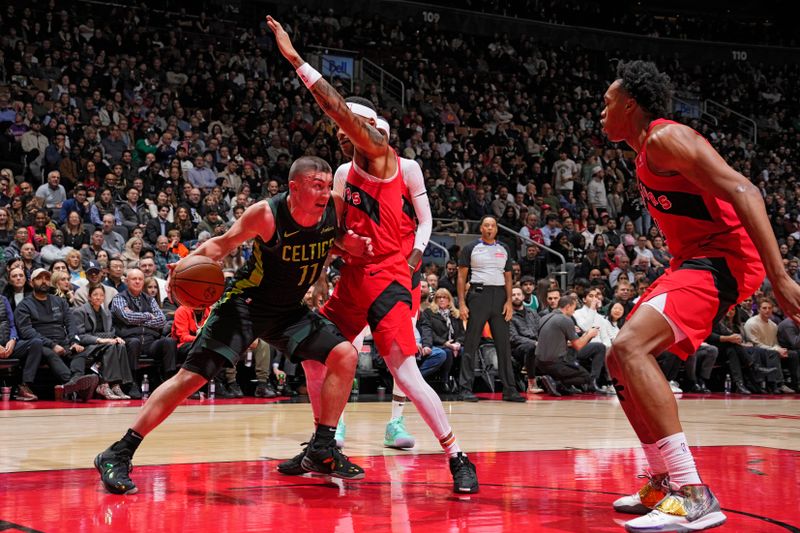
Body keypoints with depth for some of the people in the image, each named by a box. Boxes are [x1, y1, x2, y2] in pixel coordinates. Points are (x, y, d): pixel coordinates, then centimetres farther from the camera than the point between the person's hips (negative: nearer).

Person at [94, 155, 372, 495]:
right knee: (191, 376, -13)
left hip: (289, 311, 5)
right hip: (246, 303, -5)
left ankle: (321, 451, 4)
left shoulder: (335, 207, -11)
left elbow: (341, 241, 11)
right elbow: (225, 243, -9)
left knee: (345, 355, -7)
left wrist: (354, 247, -11)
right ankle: (118, 455, -8)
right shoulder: (267, 213, -23)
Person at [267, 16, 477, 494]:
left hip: (386, 276, -9)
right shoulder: (350, 172, 17)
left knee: (405, 371, -17)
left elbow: (339, 108, -20)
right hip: (355, 275, 9)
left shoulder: (384, 156, -7)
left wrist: (296, 59, -20)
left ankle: (459, 459, -11)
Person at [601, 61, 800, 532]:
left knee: (629, 347, -27)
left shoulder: (665, 139, -13)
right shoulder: (647, 150, 19)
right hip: (693, 260, 11)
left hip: (722, 259, -11)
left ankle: (693, 494, -30)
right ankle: (664, 483, 19)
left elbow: (742, 191, -23)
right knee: (621, 360, 13)